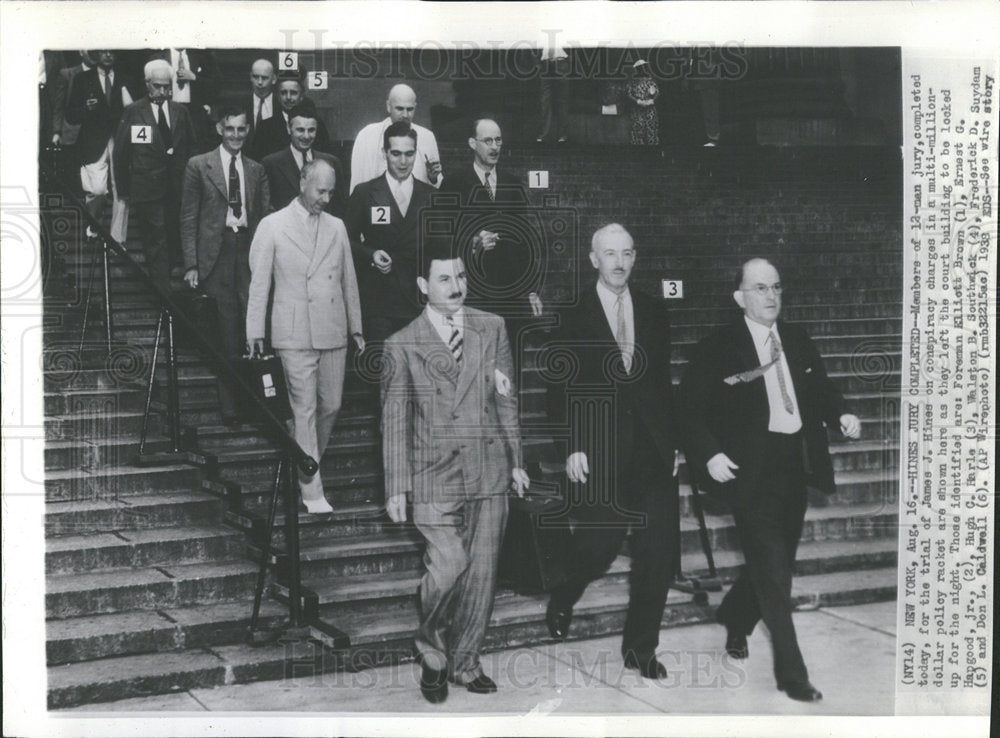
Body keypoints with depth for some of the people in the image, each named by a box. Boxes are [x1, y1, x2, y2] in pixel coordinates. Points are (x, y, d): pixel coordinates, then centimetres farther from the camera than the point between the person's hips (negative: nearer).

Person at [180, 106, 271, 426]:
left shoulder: (256, 170, 14)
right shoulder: (199, 166, 5)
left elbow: (265, 217, 12)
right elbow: (188, 219, 3)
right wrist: (191, 265, -4)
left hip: (249, 252, 2)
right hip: (216, 255, -2)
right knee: (226, 334, -3)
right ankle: (228, 406, 6)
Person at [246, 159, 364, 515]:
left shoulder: (336, 227, 12)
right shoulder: (273, 226, 0)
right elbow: (259, 282, 0)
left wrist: (356, 326, 15)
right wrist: (256, 333, -2)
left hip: (333, 333, 4)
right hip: (295, 334, -4)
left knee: (331, 406, 7)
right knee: (305, 411, -3)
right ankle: (311, 490, 3)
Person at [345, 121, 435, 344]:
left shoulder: (431, 196, 12)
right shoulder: (364, 193, 5)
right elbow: (348, 240, 7)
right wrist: (371, 254, -11)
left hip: (420, 301, 2)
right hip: (379, 301, -2)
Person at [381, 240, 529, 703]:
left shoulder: (492, 328, 8)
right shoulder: (402, 346, -1)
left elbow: (506, 401, 13)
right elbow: (394, 422, 2)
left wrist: (516, 459, 12)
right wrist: (396, 488, -1)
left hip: (490, 471, 3)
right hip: (435, 475, -3)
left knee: (482, 571, 6)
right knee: (449, 565, -14)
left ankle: (465, 663, 24)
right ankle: (431, 652, 13)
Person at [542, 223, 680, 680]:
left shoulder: (654, 315, 12)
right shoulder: (572, 317, 1)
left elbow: (663, 384, 15)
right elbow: (558, 386, -2)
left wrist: (672, 442, 10)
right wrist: (571, 447, -9)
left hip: (652, 450, 4)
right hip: (597, 452, -3)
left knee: (660, 548, 0)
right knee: (599, 545, -1)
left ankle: (640, 646, 15)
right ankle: (561, 603, 32)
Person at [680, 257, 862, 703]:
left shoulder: (798, 341, 9)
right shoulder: (717, 348, -8)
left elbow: (820, 390, 16)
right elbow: (691, 410, -7)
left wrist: (840, 416, -4)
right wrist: (709, 455, -20)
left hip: (795, 466, 6)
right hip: (753, 471, -6)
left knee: (776, 562, 17)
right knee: (773, 571, -6)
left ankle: (734, 621, 45)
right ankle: (791, 674, 3)